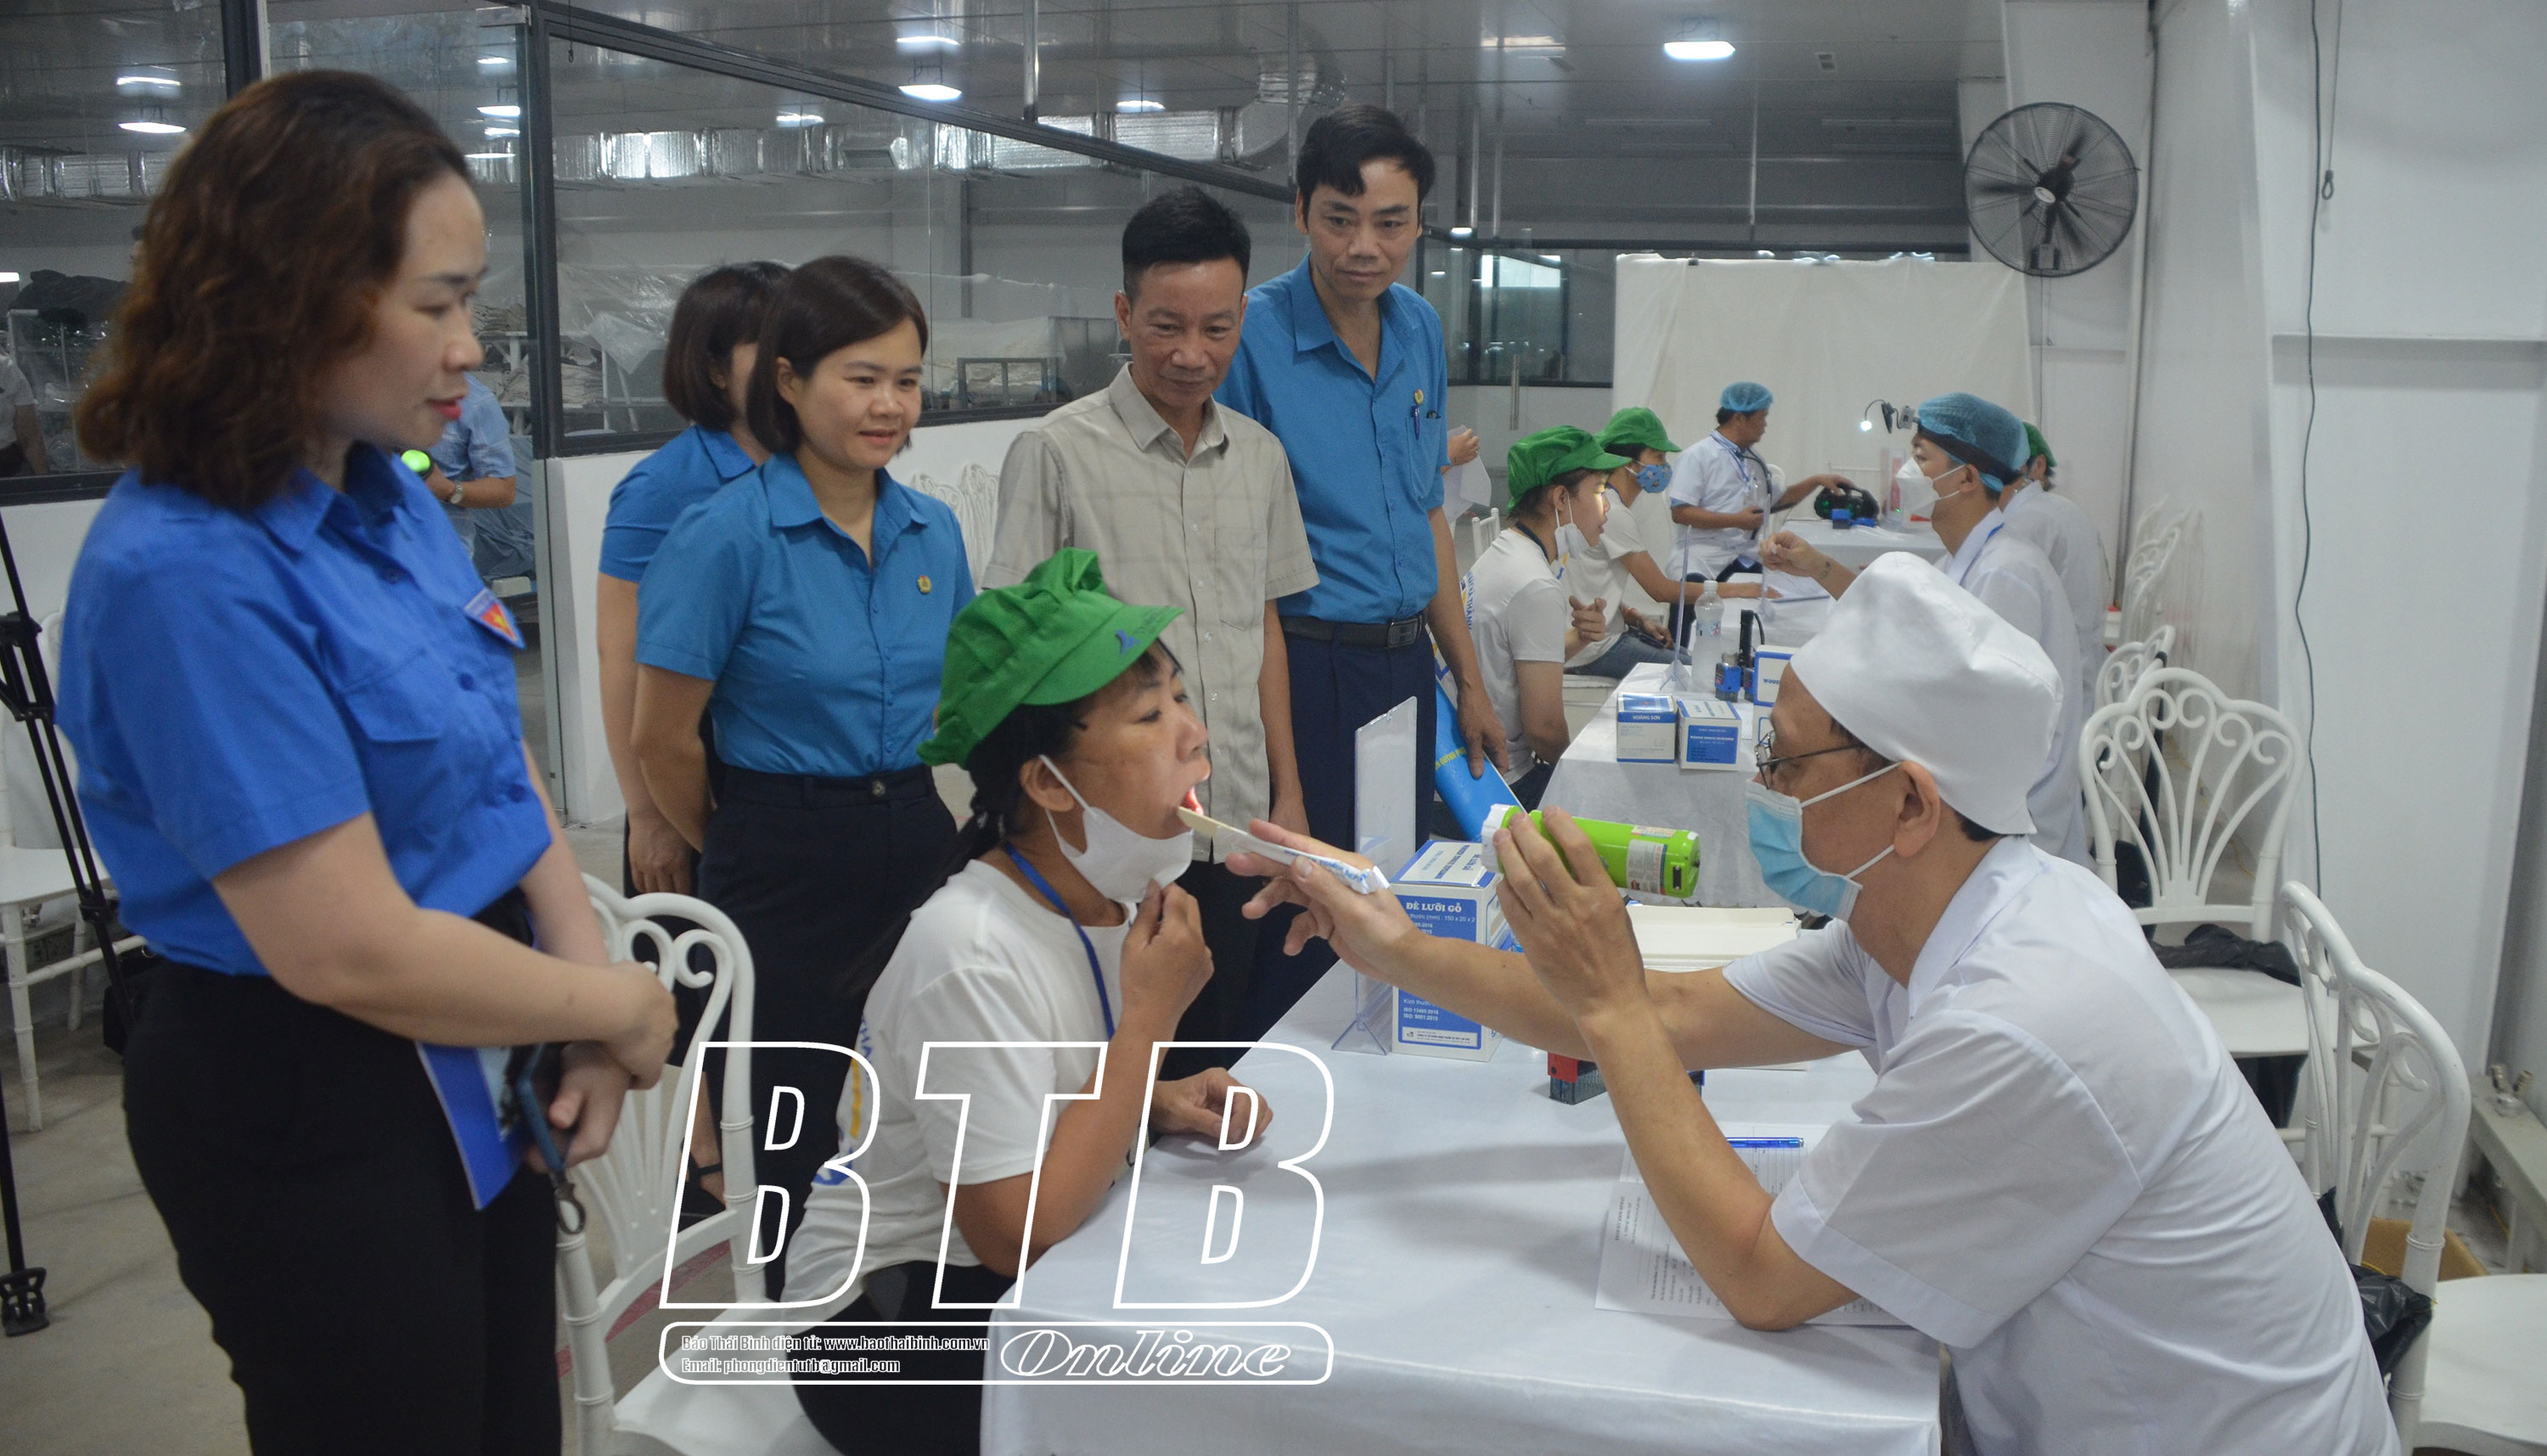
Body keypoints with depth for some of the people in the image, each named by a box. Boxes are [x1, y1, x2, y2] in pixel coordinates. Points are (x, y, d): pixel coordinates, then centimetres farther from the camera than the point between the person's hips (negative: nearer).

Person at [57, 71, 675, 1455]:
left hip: (475, 1078, 8)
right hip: (309, 1126, -8)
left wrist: (587, 990, -8)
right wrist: (622, 1005, -14)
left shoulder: (393, 497, -1)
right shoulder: (188, 575, -26)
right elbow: (354, 952, -27)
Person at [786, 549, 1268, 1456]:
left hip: (1019, 1278, 8)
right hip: (890, 1322, -7)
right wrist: (1153, 1013, -24)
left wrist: (1160, 1106, -7)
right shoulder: (971, 950, -27)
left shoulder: (1119, 895, -2)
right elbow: (1020, 1230, -27)